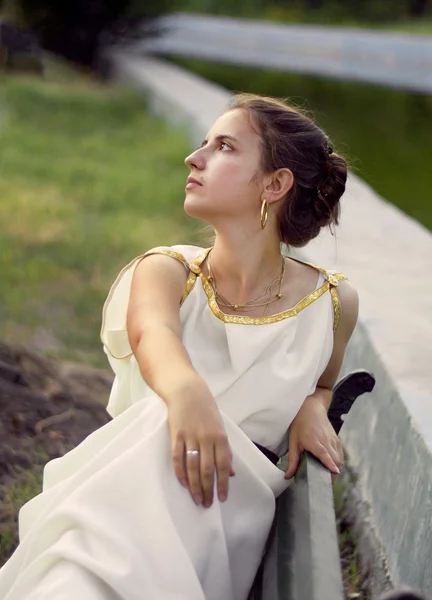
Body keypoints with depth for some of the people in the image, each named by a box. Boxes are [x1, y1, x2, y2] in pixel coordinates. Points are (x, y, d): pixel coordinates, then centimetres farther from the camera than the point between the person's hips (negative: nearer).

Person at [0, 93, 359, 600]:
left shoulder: (333, 303, 3)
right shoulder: (166, 271, 1)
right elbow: (154, 335, -23)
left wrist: (313, 410, -3)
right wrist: (187, 389, -47)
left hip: (234, 501, 0)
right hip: (129, 475, 0)